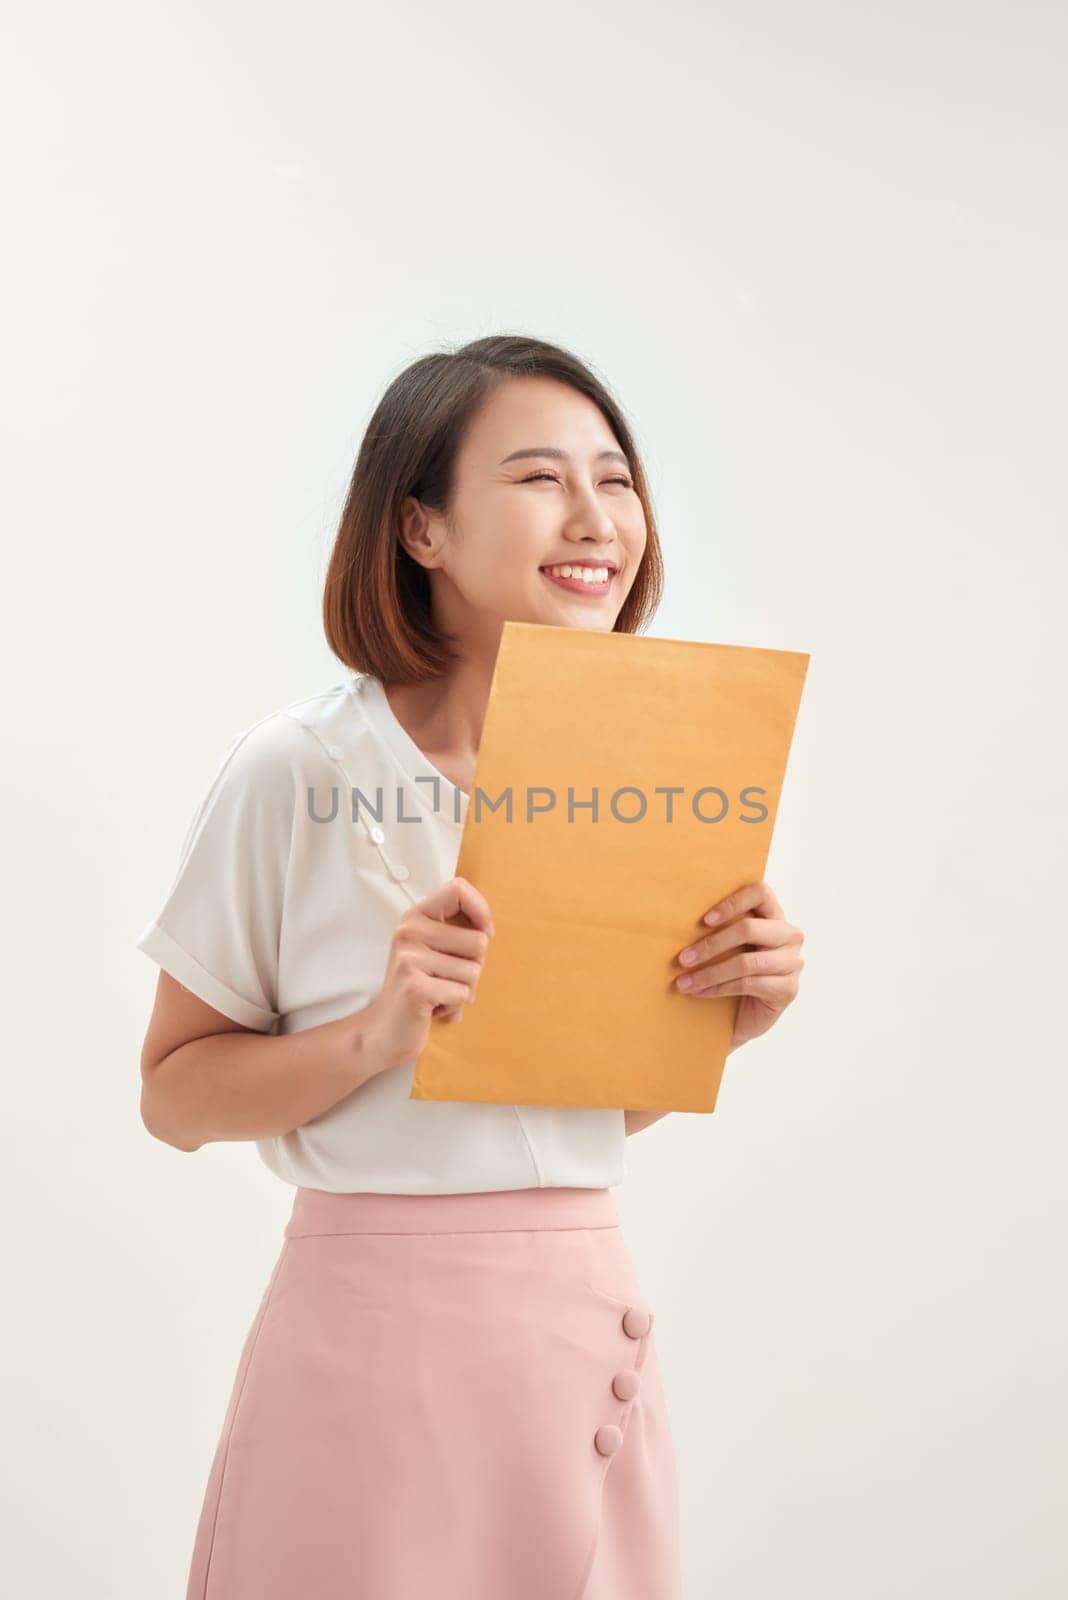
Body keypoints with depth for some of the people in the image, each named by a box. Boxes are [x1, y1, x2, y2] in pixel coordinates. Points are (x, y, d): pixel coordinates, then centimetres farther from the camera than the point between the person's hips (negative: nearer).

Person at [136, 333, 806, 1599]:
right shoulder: (297, 773, -9)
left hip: (589, 1322, 5)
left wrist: (727, 1019, -4)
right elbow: (174, 1093, -4)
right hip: (375, 1328, -4)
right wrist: (375, 1034, -19)